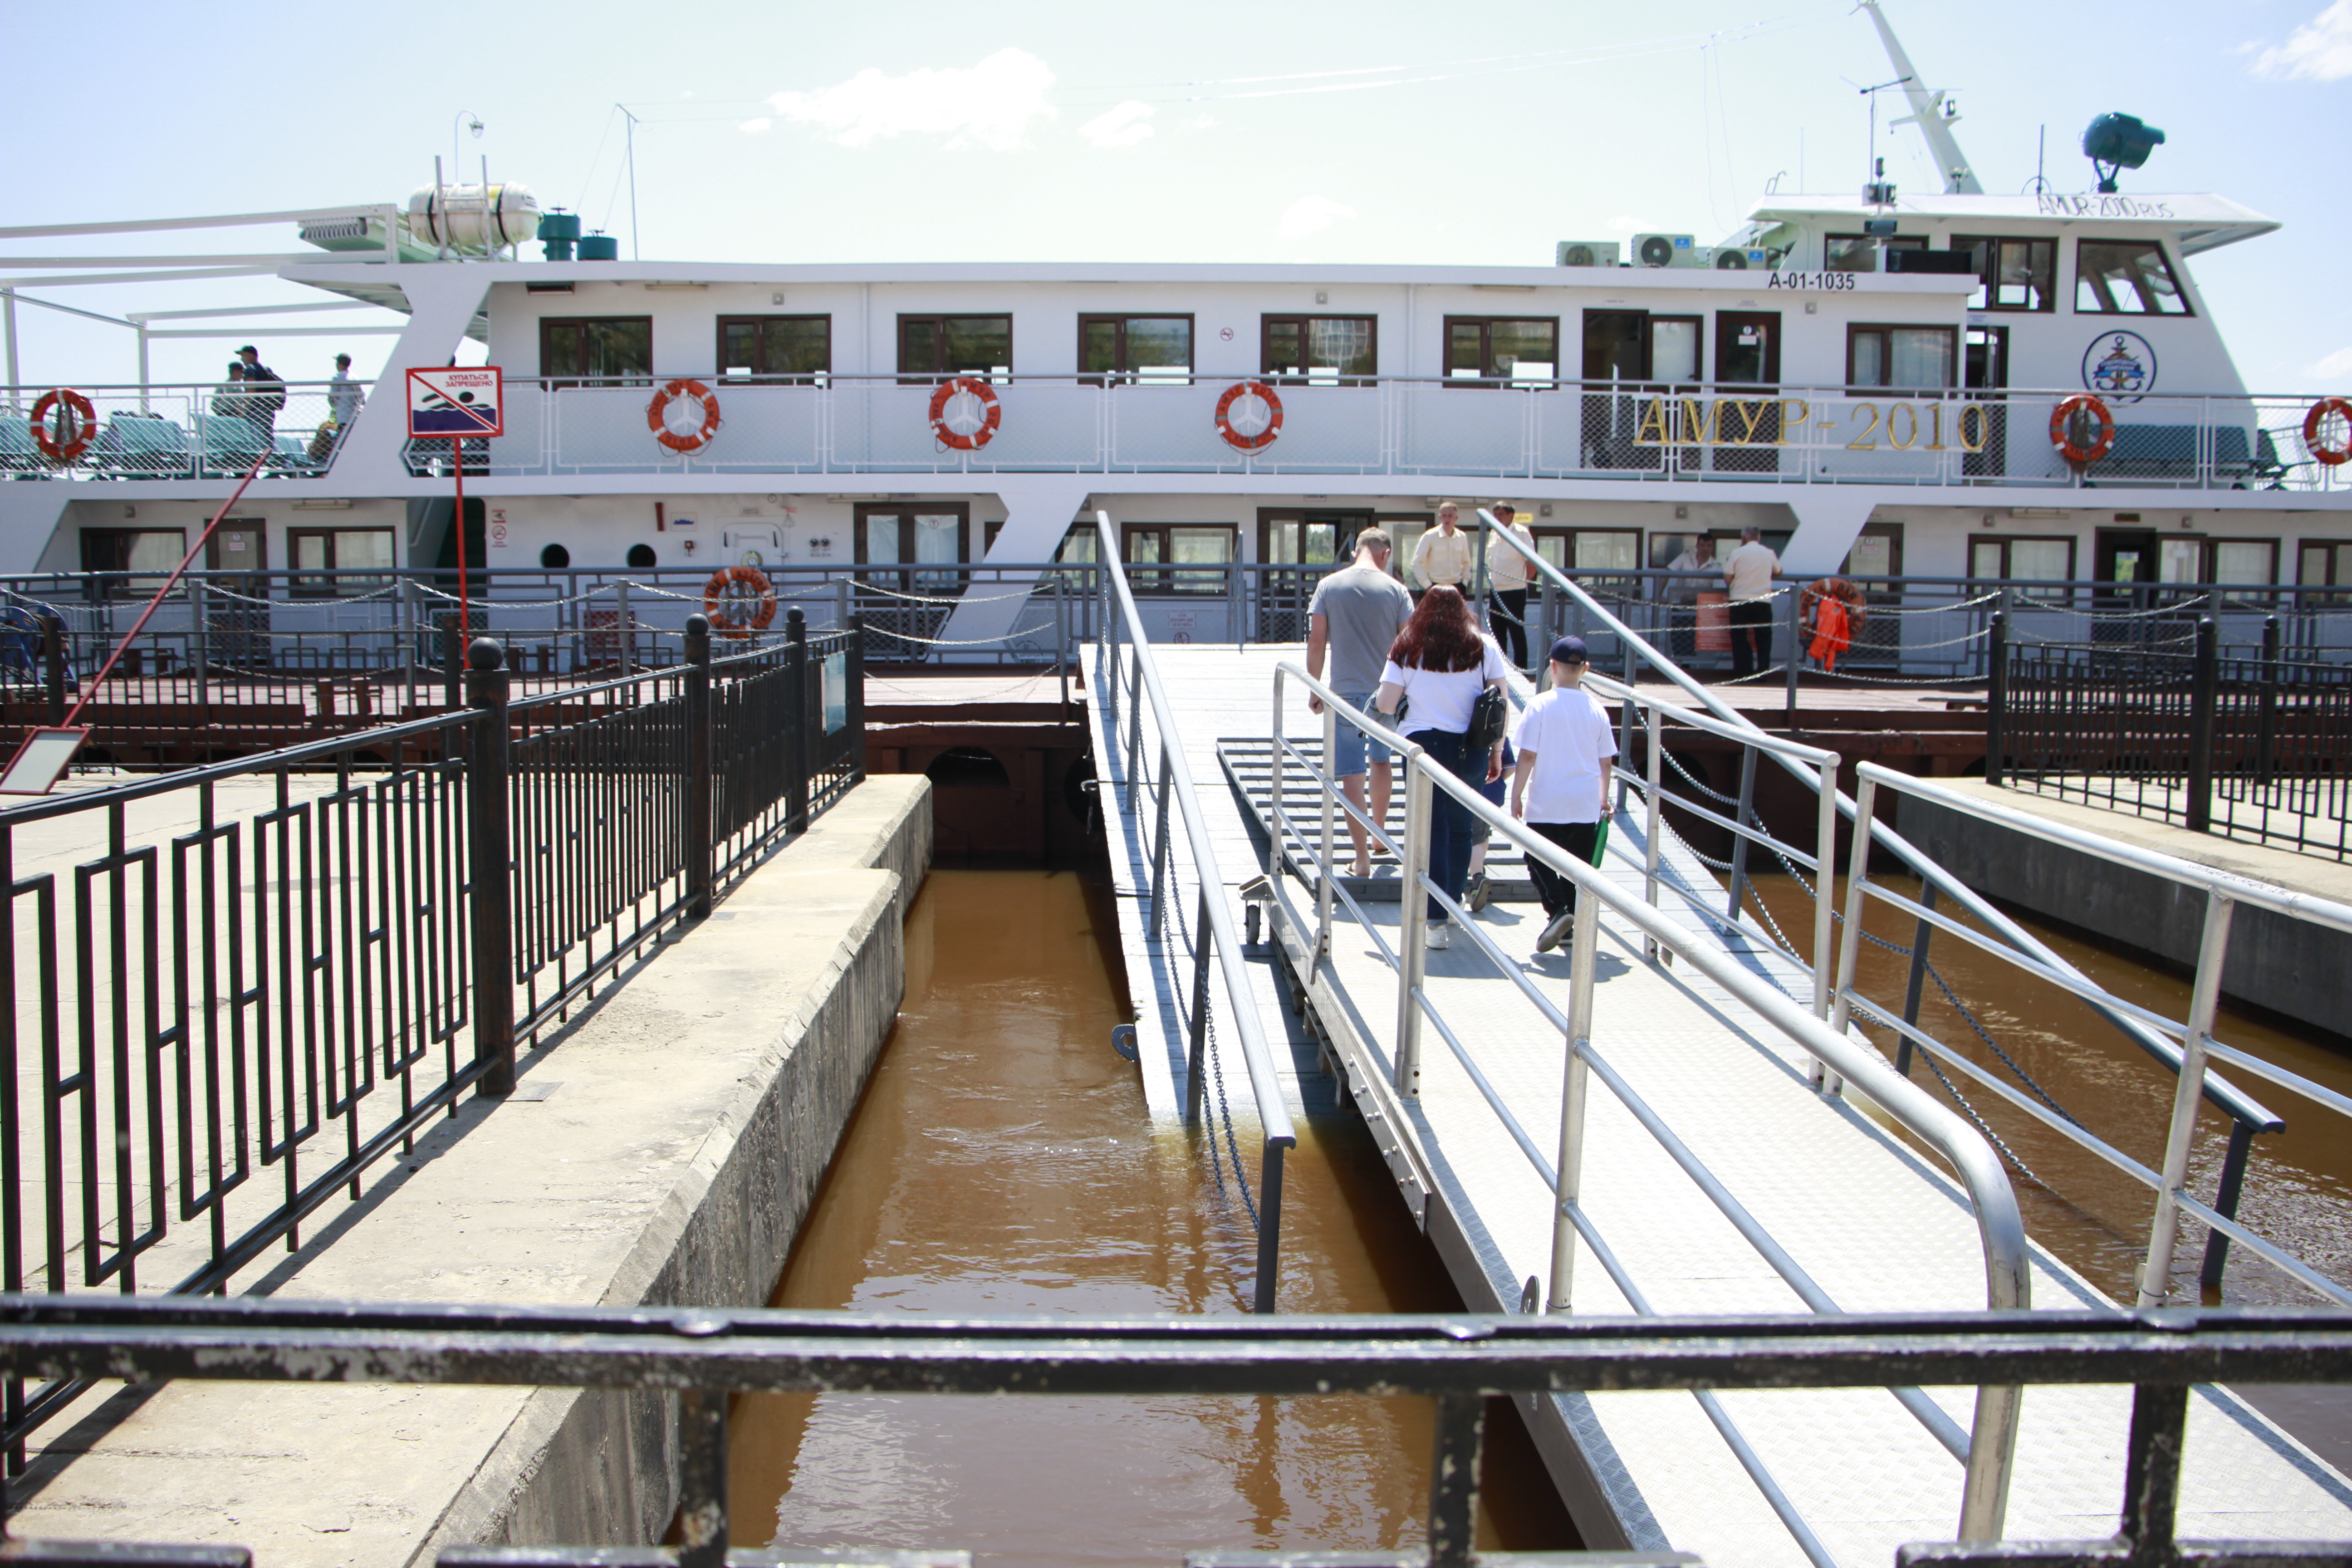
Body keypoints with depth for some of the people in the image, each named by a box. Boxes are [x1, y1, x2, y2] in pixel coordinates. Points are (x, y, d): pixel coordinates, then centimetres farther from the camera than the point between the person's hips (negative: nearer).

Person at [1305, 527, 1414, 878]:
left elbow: (1316, 642, -3)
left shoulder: (1329, 586, -1)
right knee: (1380, 761, 24)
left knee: (1352, 774, 2)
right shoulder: (1395, 589, -2)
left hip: (1345, 693, -1)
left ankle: (1363, 857, 1)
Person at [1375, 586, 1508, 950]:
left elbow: (1385, 704, -2)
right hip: (1470, 751, 1)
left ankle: (1436, 921, -5)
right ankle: (1452, 911, 23)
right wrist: (1497, 751, 11)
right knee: (1460, 832, 14)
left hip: (1423, 743, -1)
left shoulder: (1407, 650, 2)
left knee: (1432, 834, 0)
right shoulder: (1484, 648, 5)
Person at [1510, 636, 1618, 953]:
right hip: (1586, 806, 3)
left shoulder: (1541, 705, -9)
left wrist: (1516, 796, -2)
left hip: (1545, 804, -3)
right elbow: (1606, 762, 7)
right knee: (1579, 864, 14)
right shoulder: (1597, 710, 1)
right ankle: (1574, 921, 16)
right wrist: (1603, 799, 19)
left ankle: (1557, 909, -14)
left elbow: (1527, 757, -11)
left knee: (1539, 860, 6)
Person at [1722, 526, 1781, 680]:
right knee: (1763, 637, 7)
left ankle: (1744, 671, -2)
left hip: (1740, 600, -2)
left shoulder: (1737, 553, -2)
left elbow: (1727, 579, -3)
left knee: (1740, 637, 3)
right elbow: (1779, 572, 22)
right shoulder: (1769, 553, 7)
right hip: (1763, 600, 2)